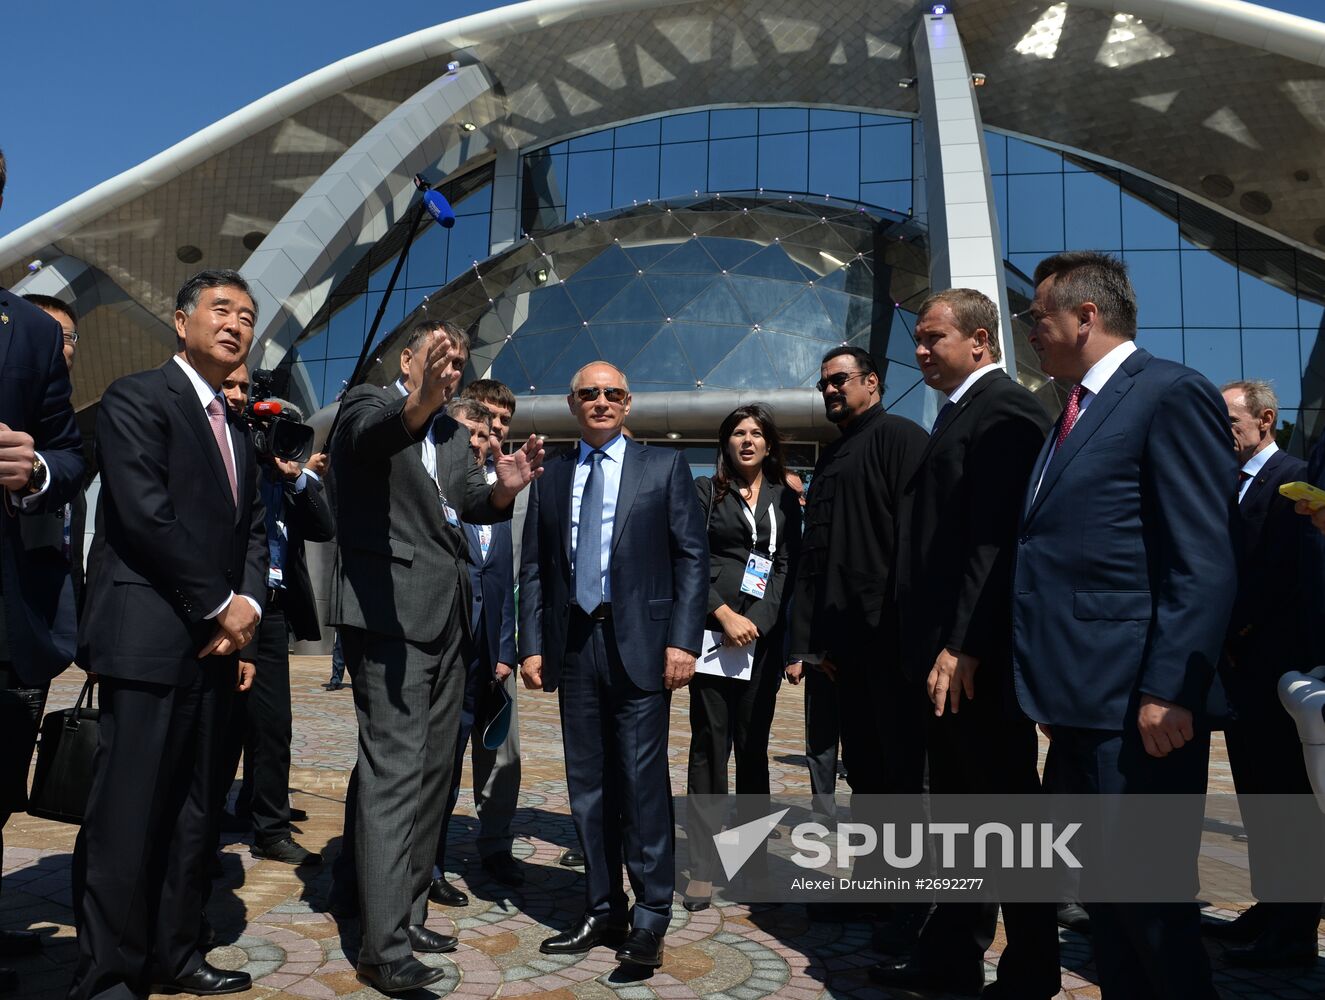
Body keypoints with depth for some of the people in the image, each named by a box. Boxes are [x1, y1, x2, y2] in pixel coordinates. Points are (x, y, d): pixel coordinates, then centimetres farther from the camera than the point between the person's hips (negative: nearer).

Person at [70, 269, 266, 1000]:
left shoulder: (237, 432, 19)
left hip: (213, 644, 8)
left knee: (192, 811, 11)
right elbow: (144, 514, -15)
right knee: (128, 814, -3)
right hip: (149, 638, -7)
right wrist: (221, 605, -11)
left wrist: (247, 605, -3)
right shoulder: (136, 397, -4)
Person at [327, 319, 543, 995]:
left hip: (445, 614, 8)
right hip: (390, 608, -8)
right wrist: (418, 405, -49)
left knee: (431, 771, 13)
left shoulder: (452, 432, 19)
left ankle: (408, 914, 25)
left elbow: (472, 503, 8)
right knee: (395, 770, -11)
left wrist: (503, 488, -15)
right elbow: (370, 434, -27)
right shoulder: (369, 404, -3)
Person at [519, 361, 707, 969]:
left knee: (642, 783, -2)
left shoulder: (664, 467, 4)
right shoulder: (551, 478, 13)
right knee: (587, 786, 10)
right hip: (574, 645, 4)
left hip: (639, 644, -4)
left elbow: (692, 557, -1)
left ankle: (649, 921, 11)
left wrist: (684, 639, -10)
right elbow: (533, 570, 12)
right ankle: (602, 912, 23)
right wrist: (531, 645, 3)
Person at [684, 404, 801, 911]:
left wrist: (754, 621, -8)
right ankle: (702, 868, 3)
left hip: (762, 635, 2)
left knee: (753, 746, 7)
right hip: (713, 631, -2)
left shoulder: (785, 499, 13)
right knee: (710, 745, -2)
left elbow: (787, 566, 5)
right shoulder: (706, 490, 8)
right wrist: (723, 614, -11)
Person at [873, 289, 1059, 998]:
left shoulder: (1004, 410, -11)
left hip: (978, 655, -10)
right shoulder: (961, 415, 19)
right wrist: (935, 647, 16)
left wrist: (963, 646, -22)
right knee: (957, 808, 16)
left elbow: (998, 539, -20)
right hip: (948, 653, 10)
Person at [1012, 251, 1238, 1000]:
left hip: (1134, 704, -9)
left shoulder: (1172, 394, -9)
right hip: (1079, 699, 9)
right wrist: (1047, 683, 14)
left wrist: (1170, 691, -20)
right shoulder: (1078, 411, 17)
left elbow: (1205, 564, -16)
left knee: (1149, 903, 3)